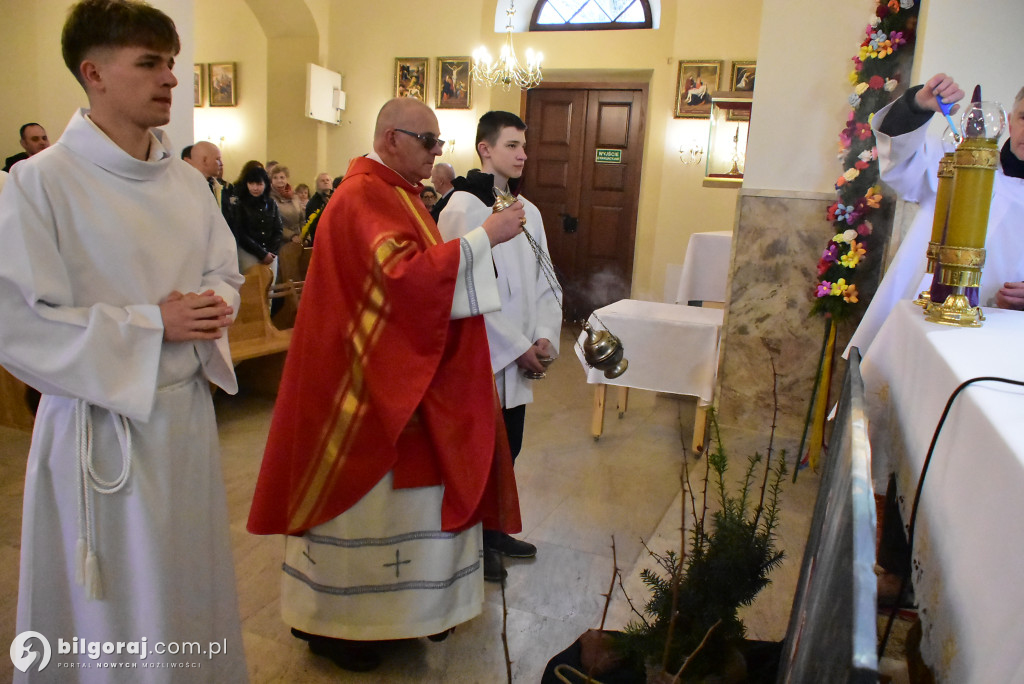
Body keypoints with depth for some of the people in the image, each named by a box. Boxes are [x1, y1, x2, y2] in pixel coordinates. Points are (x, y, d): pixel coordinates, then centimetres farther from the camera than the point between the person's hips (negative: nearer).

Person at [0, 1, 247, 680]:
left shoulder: (188, 181, 6)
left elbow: (225, 272, 15)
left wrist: (214, 305, -8)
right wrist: (152, 323, -18)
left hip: (188, 409, 6)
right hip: (101, 428, -5)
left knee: (193, 588, 19)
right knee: (114, 620, 9)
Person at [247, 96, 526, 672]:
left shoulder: (397, 192, 14)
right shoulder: (363, 196, -17)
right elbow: (403, 273, -30)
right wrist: (483, 236, -25)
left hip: (404, 375, 10)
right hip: (366, 378, -10)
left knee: (403, 489, 18)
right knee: (362, 496, 4)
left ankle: (409, 604, 34)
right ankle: (328, 621, 24)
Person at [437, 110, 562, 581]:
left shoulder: (528, 211, 11)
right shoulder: (463, 207, -12)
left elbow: (544, 280, 12)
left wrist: (545, 335, -3)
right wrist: (518, 346, -16)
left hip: (518, 363, 7)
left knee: (507, 449, 18)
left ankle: (493, 530, 37)